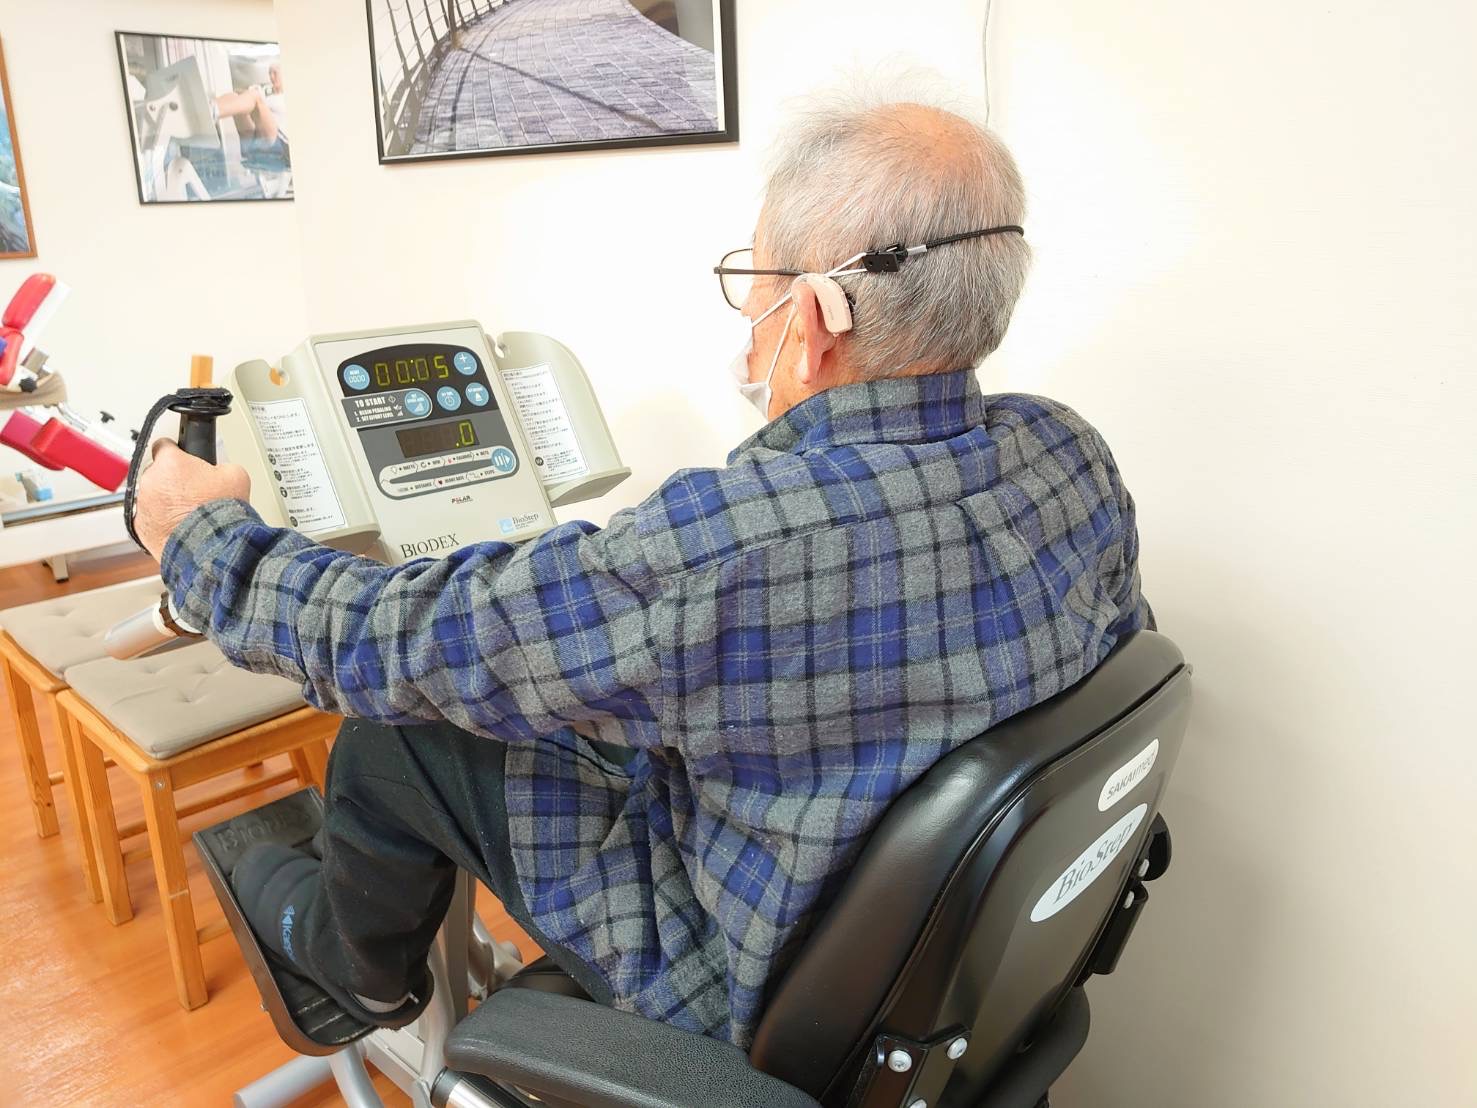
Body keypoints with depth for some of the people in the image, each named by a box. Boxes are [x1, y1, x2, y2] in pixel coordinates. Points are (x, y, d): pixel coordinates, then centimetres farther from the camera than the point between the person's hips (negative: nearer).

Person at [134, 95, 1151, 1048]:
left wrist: (202, 535, -3)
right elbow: (1121, 637, 6)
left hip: (758, 999, -7)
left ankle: (366, 973, 37)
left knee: (395, 727, 4)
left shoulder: (719, 551, -39)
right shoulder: (1074, 454, -16)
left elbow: (392, 637, -24)